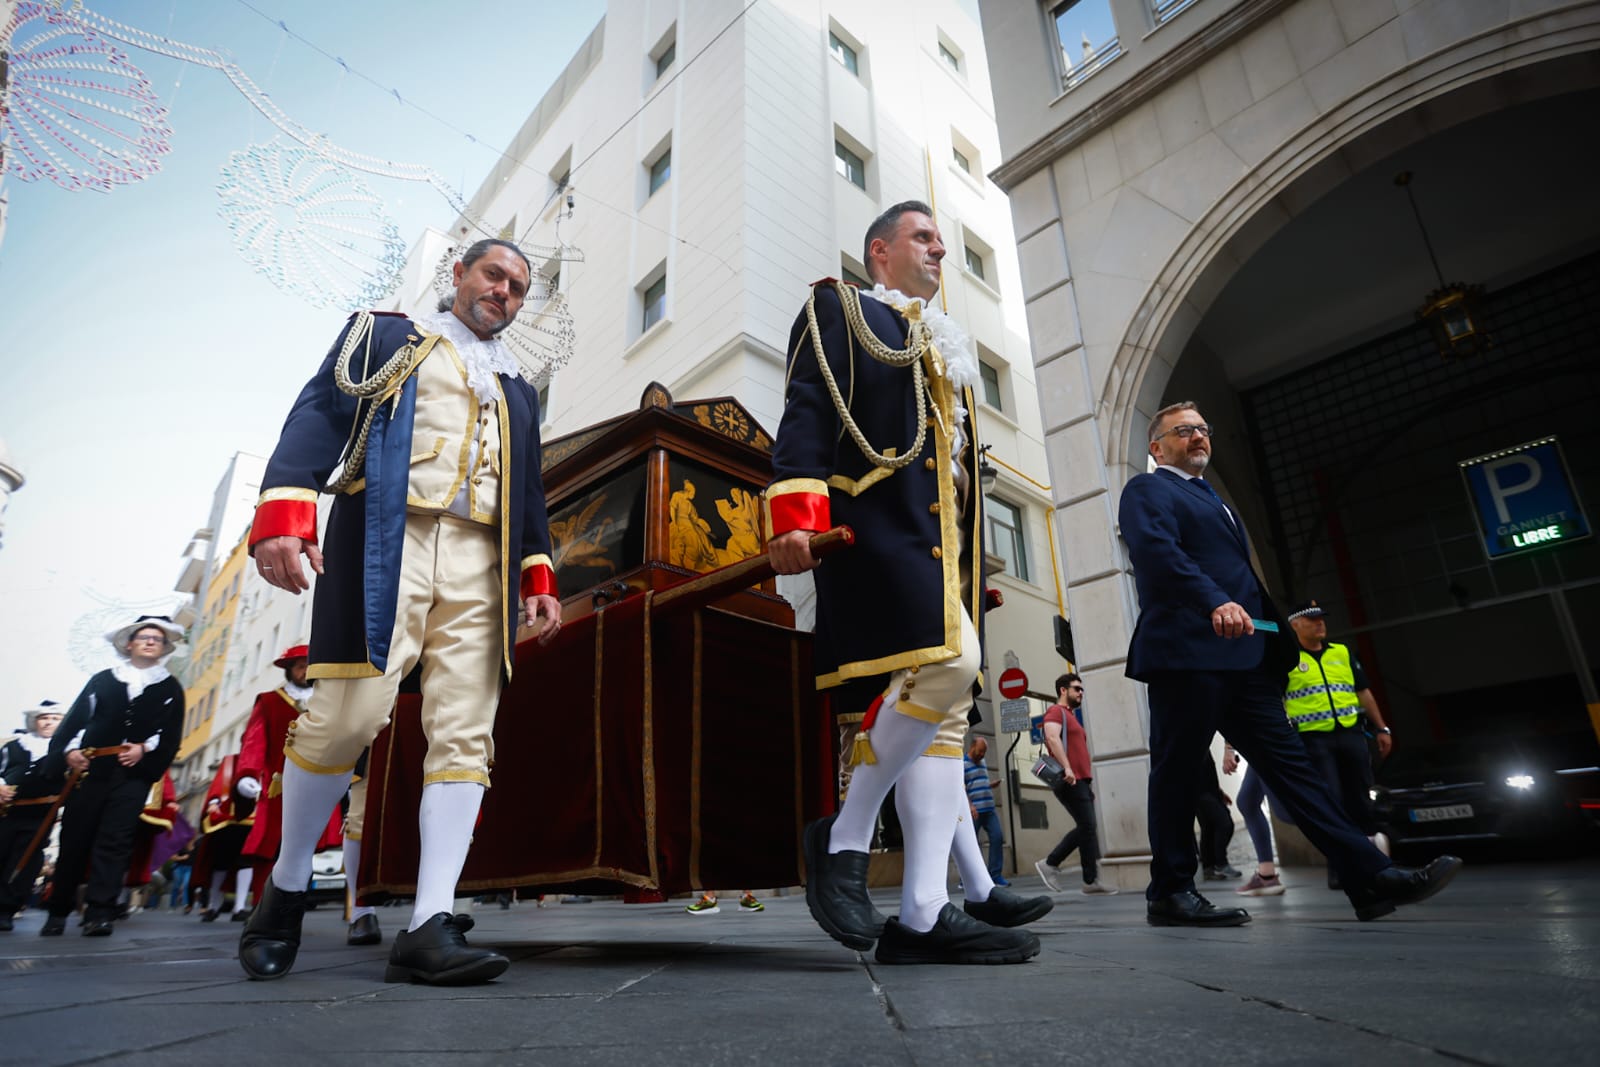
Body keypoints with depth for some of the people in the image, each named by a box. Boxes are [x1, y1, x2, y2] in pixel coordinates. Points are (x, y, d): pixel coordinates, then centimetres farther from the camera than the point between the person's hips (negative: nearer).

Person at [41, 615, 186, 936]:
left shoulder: (171, 689, 11)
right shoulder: (102, 680, 15)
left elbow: (171, 736, 4)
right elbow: (75, 718, 7)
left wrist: (145, 749, -12)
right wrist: (68, 750, -8)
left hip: (135, 774, -2)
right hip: (91, 770, 2)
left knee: (114, 841, -6)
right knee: (73, 839, 5)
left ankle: (99, 912, -8)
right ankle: (58, 911, 17)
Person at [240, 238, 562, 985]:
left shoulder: (517, 389, 27)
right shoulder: (383, 336, 18)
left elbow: (529, 492, 23)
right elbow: (319, 414, 3)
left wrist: (538, 577, 9)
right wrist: (283, 512, -13)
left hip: (481, 563, 4)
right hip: (385, 542, -3)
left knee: (464, 736, -7)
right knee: (348, 718, -9)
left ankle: (430, 927, -7)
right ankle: (285, 888, 16)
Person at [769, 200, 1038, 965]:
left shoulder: (944, 347, 33)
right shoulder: (838, 308, 11)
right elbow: (805, 412, -5)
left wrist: (970, 559, 21)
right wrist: (794, 515, -20)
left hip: (941, 538, 8)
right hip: (877, 522, -8)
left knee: (944, 707, -1)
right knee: (949, 663, -26)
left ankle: (923, 916, 1)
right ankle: (845, 836, -8)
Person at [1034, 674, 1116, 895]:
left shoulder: (1071, 716, 26)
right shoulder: (1056, 711, -4)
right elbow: (1052, 738, -21)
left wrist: (1087, 777, 19)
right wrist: (1066, 768, -30)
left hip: (1080, 781, 10)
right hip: (1069, 781, -10)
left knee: (1085, 828, 8)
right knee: (1088, 827, -7)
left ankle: (1050, 864, 12)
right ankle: (1091, 881, -1)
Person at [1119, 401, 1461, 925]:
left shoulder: (1213, 501, 30)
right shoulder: (1146, 491, 2)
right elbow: (1157, 551, -17)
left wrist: (1278, 646, 19)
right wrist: (1216, 602, -31)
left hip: (1245, 658, 9)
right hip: (1188, 652, -9)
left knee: (1290, 763, 7)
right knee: (1177, 770, -4)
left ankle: (1372, 878, 8)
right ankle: (1169, 893, 3)